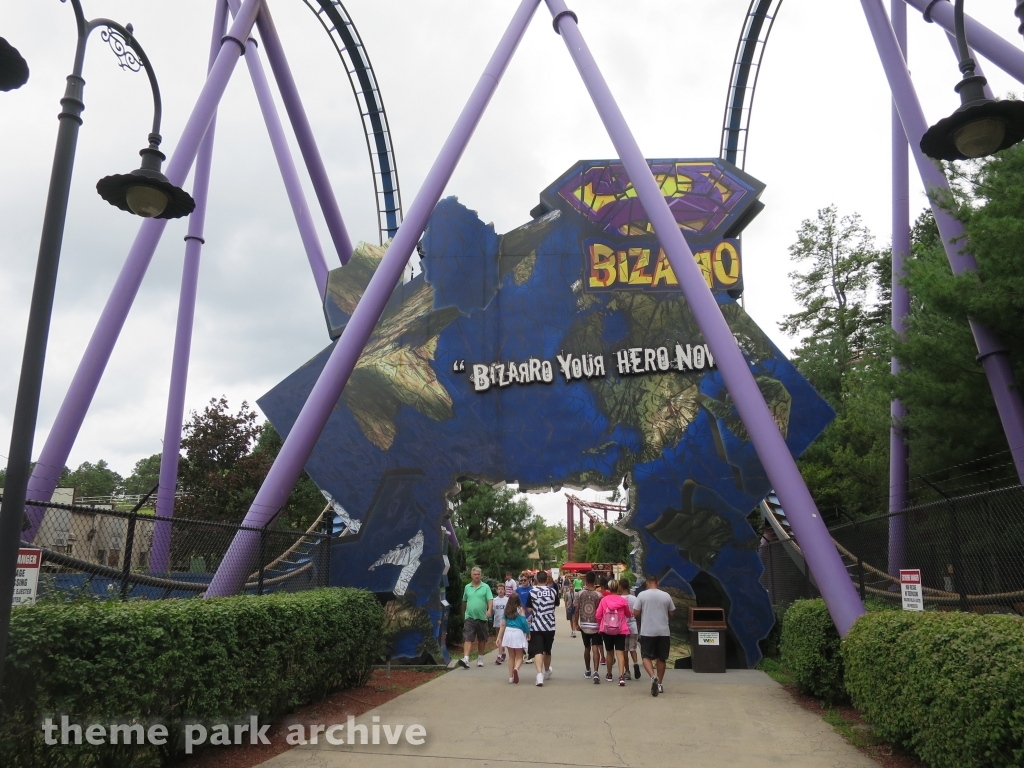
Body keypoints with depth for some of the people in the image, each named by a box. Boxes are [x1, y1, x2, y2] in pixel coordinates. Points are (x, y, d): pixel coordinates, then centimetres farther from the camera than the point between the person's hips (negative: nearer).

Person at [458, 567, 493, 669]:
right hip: (470, 617, 0)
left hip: (482, 617, 0)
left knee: (482, 640, 11)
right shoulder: (467, 587, 9)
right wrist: (463, 613, 23)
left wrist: (489, 610, -25)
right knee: (467, 638, -12)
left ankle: (480, 658, 26)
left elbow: (490, 600, -9)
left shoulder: (485, 587, 1)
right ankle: (465, 659, -21)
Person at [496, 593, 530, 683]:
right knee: (519, 657, 5)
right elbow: (524, 622, -10)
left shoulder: (506, 610, 6)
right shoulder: (520, 609, -5)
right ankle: (516, 669, -24)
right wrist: (528, 633, 4)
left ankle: (511, 677, 16)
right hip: (518, 632, -4)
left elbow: (503, 624, 7)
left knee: (511, 656, 17)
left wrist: (499, 637, 11)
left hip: (508, 632, 4)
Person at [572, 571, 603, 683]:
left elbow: (576, 610, -2)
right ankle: (596, 672, -21)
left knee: (587, 648, 18)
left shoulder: (580, 593, -4)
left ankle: (587, 671, 32)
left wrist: (576, 623, 8)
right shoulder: (598, 595, -9)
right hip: (595, 625, -2)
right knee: (595, 649, -5)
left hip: (584, 625, 2)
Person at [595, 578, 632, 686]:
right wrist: (631, 613, 35)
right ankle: (621, 676, -18)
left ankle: (609, 675, 28)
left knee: (609, 652, 16)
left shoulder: (604, 600, -4)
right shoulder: (623, 600, -5)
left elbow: (598, 615, -1)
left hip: (607, 630, 1)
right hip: (620, 630, -1)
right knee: (620, 652, -4)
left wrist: (601, 625, 18)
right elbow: (628, 614, 12)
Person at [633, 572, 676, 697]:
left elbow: (636, 613, -3)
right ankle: (660, 684, 20)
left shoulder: (642, 595, -5)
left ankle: (653, 677, -20)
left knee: (646, 657, 4)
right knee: (661, 658, 14)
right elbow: (672, 614, 9)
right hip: (663, 632, 3)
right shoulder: (666, 596, 2)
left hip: (647, 632, -2)